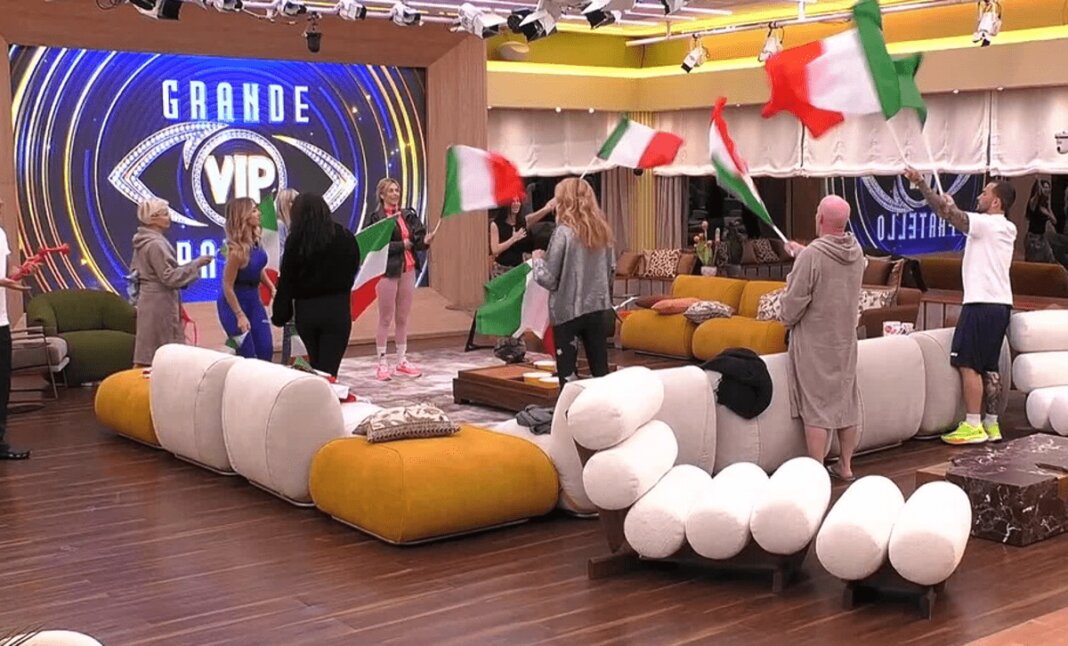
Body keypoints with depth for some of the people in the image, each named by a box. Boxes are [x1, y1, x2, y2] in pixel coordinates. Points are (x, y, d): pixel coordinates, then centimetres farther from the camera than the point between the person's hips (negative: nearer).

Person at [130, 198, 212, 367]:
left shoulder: (142, 241, 12)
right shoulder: (155, 244, -19)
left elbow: (134, 270, 21)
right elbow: (170, 277, -21)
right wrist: (196, 264, -16)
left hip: (149, 299, 10)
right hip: (160, 302, -10)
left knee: (146, 350, 12)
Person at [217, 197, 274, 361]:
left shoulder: (255, 239, -5)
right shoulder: (237, 250, -28)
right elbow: (227, 286, -22)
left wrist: (272, 289, 2)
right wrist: (240, 316, -20)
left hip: (253, 299, 8)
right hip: (235, 302, -7)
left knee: (266, 350, 7)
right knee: (248, 356, -1)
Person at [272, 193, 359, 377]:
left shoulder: (295, 240, -6)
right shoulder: (345, 237, -2)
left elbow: (286, 280, -5)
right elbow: (353, 269, 11)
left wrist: (280, 314, 1)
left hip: (306, 310, 1)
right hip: (336, 309, -1)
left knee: (316, 366, 20)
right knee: (328, 369, -3)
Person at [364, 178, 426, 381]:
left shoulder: (409, 215, 10)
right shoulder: (376, 218, -7)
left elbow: (418, 239, 3)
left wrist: (424, 241, -18)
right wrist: (402, 245, -15)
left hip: (408, 269, 5)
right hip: (387, 271, -5)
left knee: (403, 318, 12)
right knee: (386, 318, 1)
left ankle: (402, 360, 21)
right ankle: (382, 363, 7)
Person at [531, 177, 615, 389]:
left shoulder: (564, 232, -14)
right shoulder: (602, 230, 3)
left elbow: (548, 278, -12)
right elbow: (611, 269, 12)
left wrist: (538, 259, 4)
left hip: (568, 310, -5)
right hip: (598, 309, 5)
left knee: (568, 373, 3)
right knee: (600, 370, 11)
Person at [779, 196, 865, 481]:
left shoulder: (811, 256, -21)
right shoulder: (857, 252, 0)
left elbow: (794, 300, -16)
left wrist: (787, 321, 3)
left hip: (814, 342, -6)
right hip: (846, 340, 6)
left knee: (816, 406, -1)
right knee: (846, 402, 13)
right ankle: (845, 466, 23)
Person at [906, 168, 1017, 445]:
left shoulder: (986, 223, -11)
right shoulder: (1008, 228, 15)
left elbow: (950, 214, -15)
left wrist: (922, 184, -8)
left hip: (981, 304, -9)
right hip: (1001, 304, 9)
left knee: (969, 365, -6)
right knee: (990, 367, 12)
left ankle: (973, 426, -6)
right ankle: (991, 425, 14)